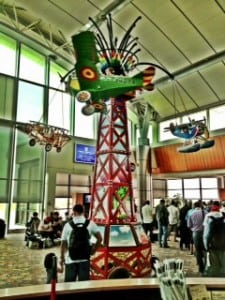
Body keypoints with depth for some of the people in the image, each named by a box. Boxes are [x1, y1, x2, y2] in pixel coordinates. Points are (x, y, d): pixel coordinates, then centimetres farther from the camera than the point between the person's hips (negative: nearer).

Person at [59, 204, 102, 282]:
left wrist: (62, 257, 10)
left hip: (70, 259, 0)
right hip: (84, 258, 0)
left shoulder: (68, 225, -3)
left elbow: (63, 242, 0)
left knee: (69, 283, 10)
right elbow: (100, 238, 0)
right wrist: (94, 250, 10)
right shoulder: (90, 223, 0)